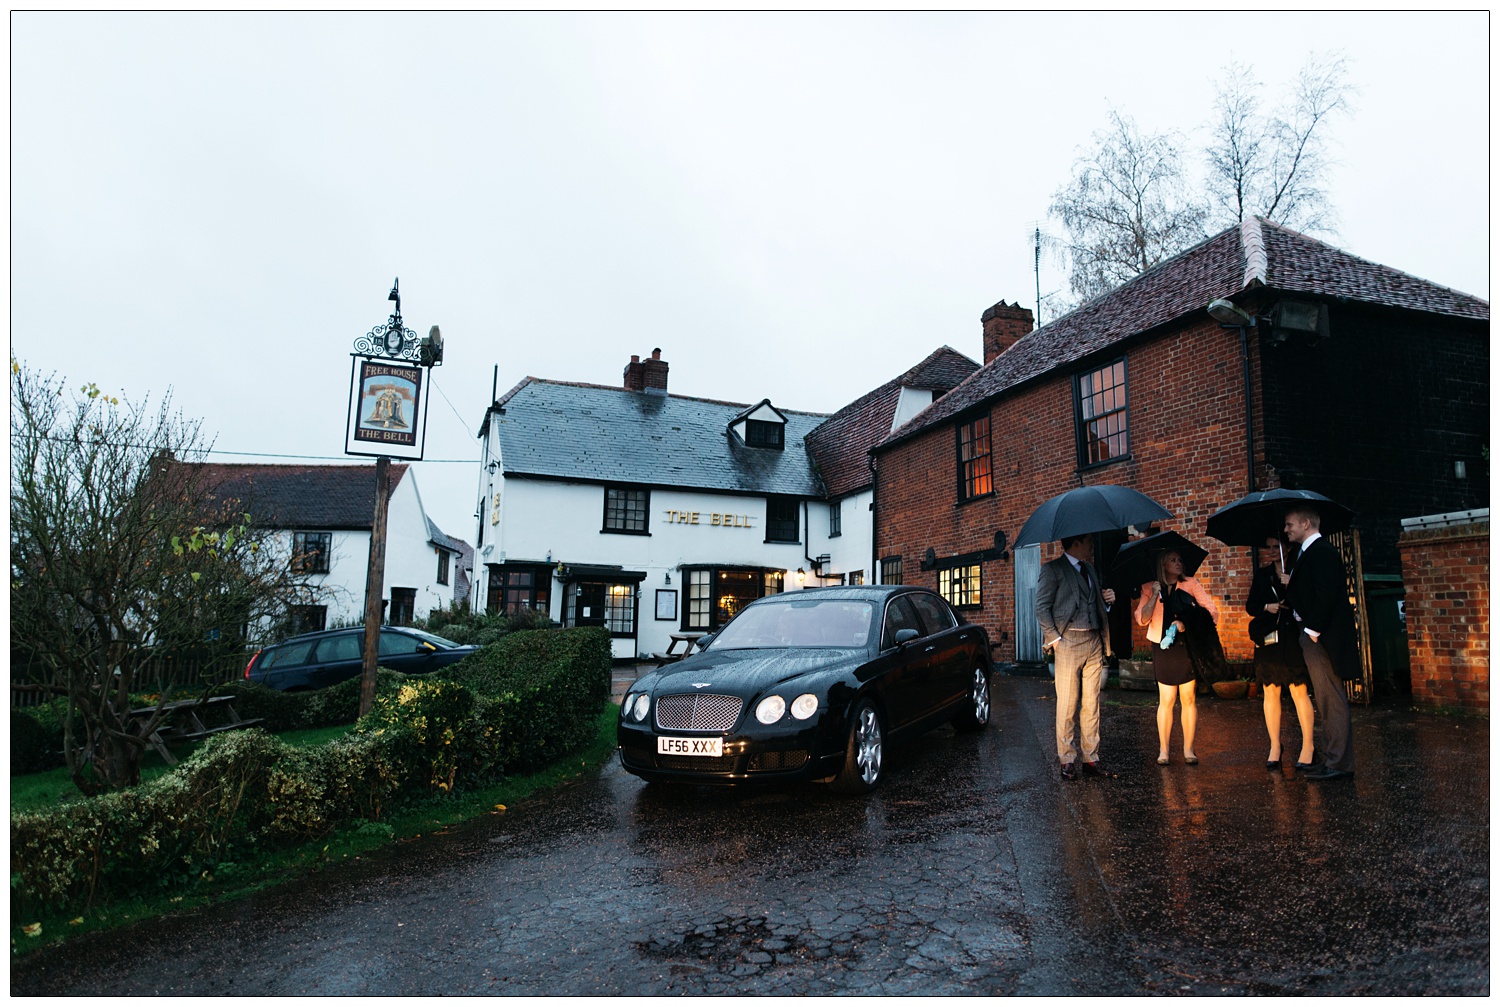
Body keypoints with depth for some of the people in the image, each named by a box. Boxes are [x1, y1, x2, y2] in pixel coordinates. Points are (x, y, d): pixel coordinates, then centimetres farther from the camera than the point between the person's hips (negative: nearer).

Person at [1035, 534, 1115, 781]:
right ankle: (1068, 759, 6)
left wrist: (1107, 600, 5)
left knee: (1091, 703, 7)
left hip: (1094, 642, 6)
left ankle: (1090, 757, 14)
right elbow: (1042, 607, -6)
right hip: (1069, 641, -6)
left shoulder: (1091, 570, 20)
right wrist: (1054, 638, -12)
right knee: (1067, 704, -2)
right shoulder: (1053, 570, -2)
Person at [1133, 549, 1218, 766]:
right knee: (1166, 700, -3)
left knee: (1189, 699, 2)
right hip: (1163, 648, -1)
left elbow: (1211, 610, 0)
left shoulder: (1191, 584, 7)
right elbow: (1141, 619, -3)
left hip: (1188, 648, 1)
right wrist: (1154, 596, -12)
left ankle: (1188, 750, 11)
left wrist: (1187, 624, -12)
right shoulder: (1150, 588, 5)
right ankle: (1163, 750, 4)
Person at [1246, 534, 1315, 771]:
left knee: (1299, 691, -4)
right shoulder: (1262, 574, 12)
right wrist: (1266, 607, -9)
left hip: (1293, 638, -3)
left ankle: (1308, 747, 5)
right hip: (1267, 639, 3)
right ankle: (1275, 747, 12)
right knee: (1270, 692, 5)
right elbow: (1250, 605, 10)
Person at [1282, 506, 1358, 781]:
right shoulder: (1309, 552, 17)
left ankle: (1339, 764, 1)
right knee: (1325, 700, 15)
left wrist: (1312, 630, -21)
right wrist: (1291, 584, 7)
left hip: (1322, 637, -11)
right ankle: (1332, 758, 23)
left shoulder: (1322, 551, -13)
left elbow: (1326, 594, -22)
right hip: (1313, 637, 11)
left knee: (1331, 700, -5)